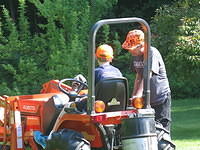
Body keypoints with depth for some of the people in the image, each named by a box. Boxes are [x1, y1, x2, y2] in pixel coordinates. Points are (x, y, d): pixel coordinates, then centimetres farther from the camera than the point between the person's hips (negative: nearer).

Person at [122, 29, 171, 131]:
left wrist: (138, 95, -33)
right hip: (145, 100, 7)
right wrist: (133, 96, 8)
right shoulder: (136, 56, 8)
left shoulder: (152, 53, -16)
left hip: (160, 98, -7)